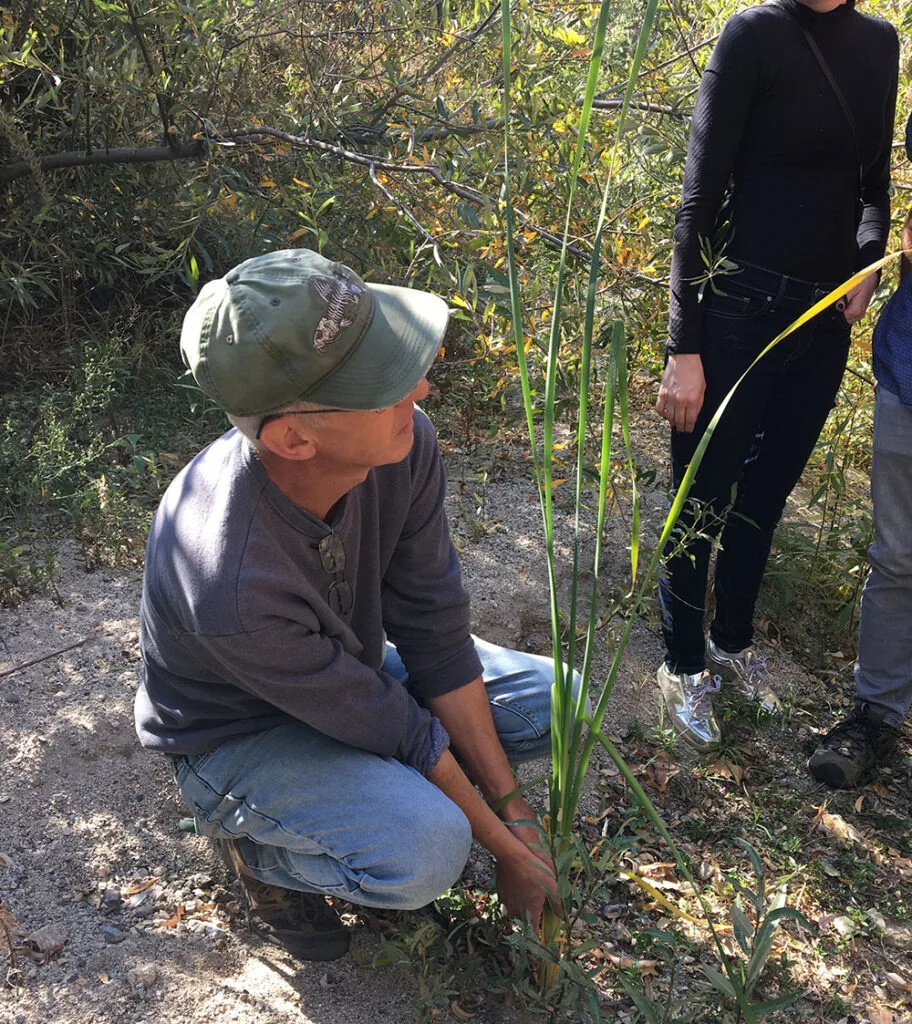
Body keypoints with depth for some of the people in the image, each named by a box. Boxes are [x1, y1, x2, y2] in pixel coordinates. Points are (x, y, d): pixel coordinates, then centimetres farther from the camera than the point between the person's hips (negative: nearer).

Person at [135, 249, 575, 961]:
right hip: (237, 734, -6)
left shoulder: (402, 444, -25)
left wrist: (506, 800, -10)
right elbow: (391, 727, -29)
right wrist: (507, 850, -14)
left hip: (351, 663, 6)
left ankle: (373, 790, 12)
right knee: (427, 850, -30)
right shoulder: (230, 583, -41)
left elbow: (435, 634, -14)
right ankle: (254, 846, 1)